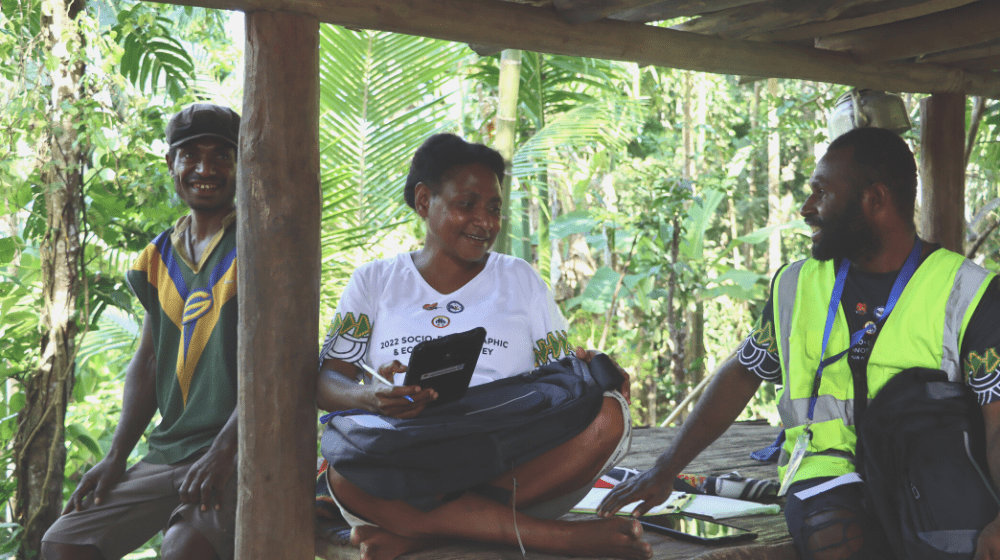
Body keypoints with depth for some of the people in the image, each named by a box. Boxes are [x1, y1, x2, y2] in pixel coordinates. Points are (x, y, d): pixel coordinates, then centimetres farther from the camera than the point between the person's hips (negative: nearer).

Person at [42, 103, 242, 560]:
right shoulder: (160, 257, 15)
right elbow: (148, 362, 17)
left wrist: (223, 450, -20)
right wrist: (116, 457, 7)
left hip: (240, 451, -6)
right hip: (168, 450, 7)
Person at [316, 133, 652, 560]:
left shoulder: (519, 280, 19)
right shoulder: (374, 282, 15)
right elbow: (326, 383, 6)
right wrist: (373, 399, -18)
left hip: (515, 472, 2)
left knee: (607, 417, -27)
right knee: (345, 473, -35)